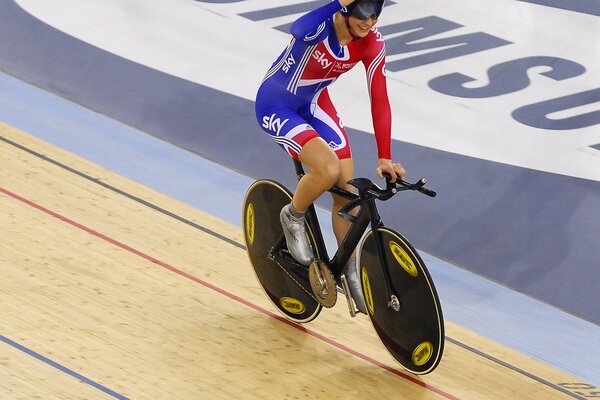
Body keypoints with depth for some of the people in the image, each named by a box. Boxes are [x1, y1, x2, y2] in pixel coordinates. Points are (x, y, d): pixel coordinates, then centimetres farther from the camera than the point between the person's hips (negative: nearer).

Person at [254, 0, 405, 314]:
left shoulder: (373, 43, -15)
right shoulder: (321, 25, -30)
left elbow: (379, 99, -11)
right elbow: (299, 30, -56)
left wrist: (385, 158, -15)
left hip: (315, 104, 6)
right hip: (276, 106, -6)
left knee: (346, 191, -1)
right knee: (328, 170, -27)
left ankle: (350, 271, 19)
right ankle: (293, 218, 4)